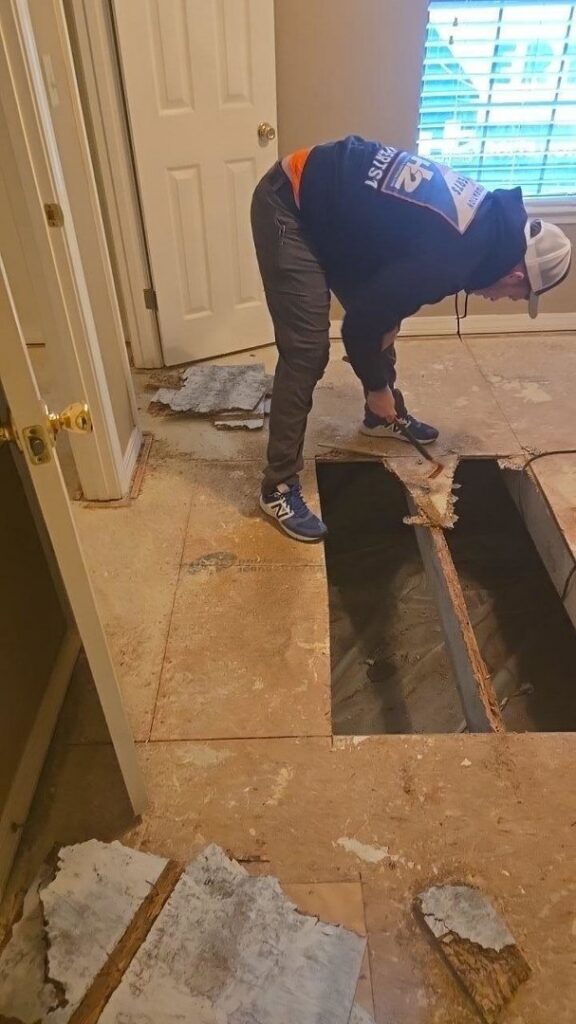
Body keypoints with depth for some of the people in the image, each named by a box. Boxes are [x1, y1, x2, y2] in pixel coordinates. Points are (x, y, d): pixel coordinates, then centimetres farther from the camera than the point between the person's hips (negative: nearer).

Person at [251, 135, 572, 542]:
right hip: (289, 205, -10)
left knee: (381, 316, 17)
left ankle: (385, 417, 39)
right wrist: (378, 387, -5)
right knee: (307, 349, -13)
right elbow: (359, 325, -20)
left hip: (327, 199, 10)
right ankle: (279, 487, -4)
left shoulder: (488, 215, 3)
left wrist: (389, 321, 4)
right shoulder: (448, 259, -26)